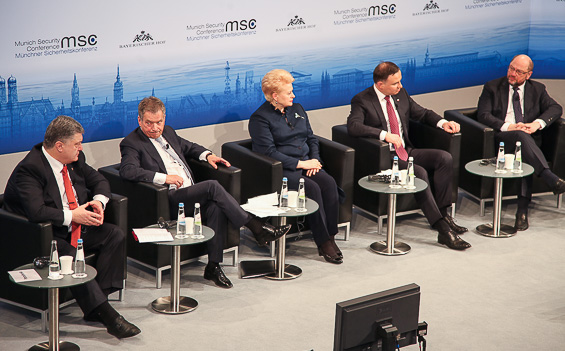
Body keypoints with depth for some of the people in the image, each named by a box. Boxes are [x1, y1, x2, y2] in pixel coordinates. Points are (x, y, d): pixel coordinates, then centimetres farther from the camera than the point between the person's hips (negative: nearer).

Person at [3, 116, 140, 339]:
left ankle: (96, 306, -15)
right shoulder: (29, 169, -20)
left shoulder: (74, 160, 4)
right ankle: (106, 315, -32)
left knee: (115, 236, -10)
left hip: (76, 227, 8)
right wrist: (73, 216, -25)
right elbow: (36, 211, -30)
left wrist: (99, 201, -5)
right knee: (71, 256, -34)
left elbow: (98, 181, 18)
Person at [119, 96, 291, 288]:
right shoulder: (131, 143, -2)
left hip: (192, 192, 7)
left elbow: (188, 147, 38)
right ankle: (257, 229, -21)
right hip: (170, 199, -7)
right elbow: (127, 170, -20)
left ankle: (213, 266, -23)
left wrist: (207, 155, 16)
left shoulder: (168, 132, 21)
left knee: (216, 207, -27)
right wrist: (164, 177, -26)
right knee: (213, 186, -27)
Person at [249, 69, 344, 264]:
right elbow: (269, 152, -14)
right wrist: (300, 163, -16)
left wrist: (314, 160, 0)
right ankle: (323, 243, -25)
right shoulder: (260, 118, -5)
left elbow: (311, 138, 21)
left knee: (329, 183, -23)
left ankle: (331, 237, -20)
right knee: (312, 188, -30)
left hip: (305, 164, 6)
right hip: (281, 171, -6)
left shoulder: (297, 109, 18)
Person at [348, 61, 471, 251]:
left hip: (407, 152, 7)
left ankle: (442, 212, -10)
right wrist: (384, 134, -33)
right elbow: (353, 126, -25)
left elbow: (422, 113, 23)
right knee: (419, 173, -31)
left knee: (445, 158, -15)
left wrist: (443, 122, 3)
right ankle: (442, 229, -30)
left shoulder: (401, 94, 12)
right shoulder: (362, 100, -8)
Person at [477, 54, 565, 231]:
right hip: (502, 138, -2)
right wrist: (508, 127, -17)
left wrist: (538, 123, -15)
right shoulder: (492, 87, 10)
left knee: (526, 157, -34)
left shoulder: (537, 89, 17)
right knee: (521, 137, -36)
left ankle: (522, 210, -36)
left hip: (529, 139, 2)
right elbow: (483, 115, -2)